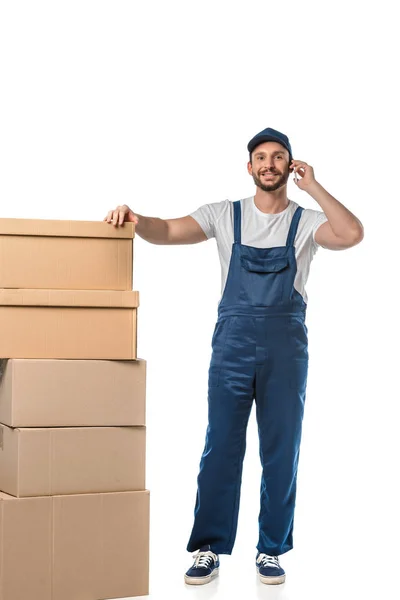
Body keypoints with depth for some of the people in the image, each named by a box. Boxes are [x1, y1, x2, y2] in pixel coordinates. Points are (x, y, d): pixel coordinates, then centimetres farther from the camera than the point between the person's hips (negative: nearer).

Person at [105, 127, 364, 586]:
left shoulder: (307, 221, 5)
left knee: (281, 450, 5)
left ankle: (271, 551, 16)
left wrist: (312, 186, -9)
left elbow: (352, 235, -15)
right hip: (233, 341, 0)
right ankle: (209, 550, 8)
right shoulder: (225, 215, 7)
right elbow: (168, 231, -4)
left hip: (287, 345, 0)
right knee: (220, 447, 0)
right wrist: (134, 219, -25)